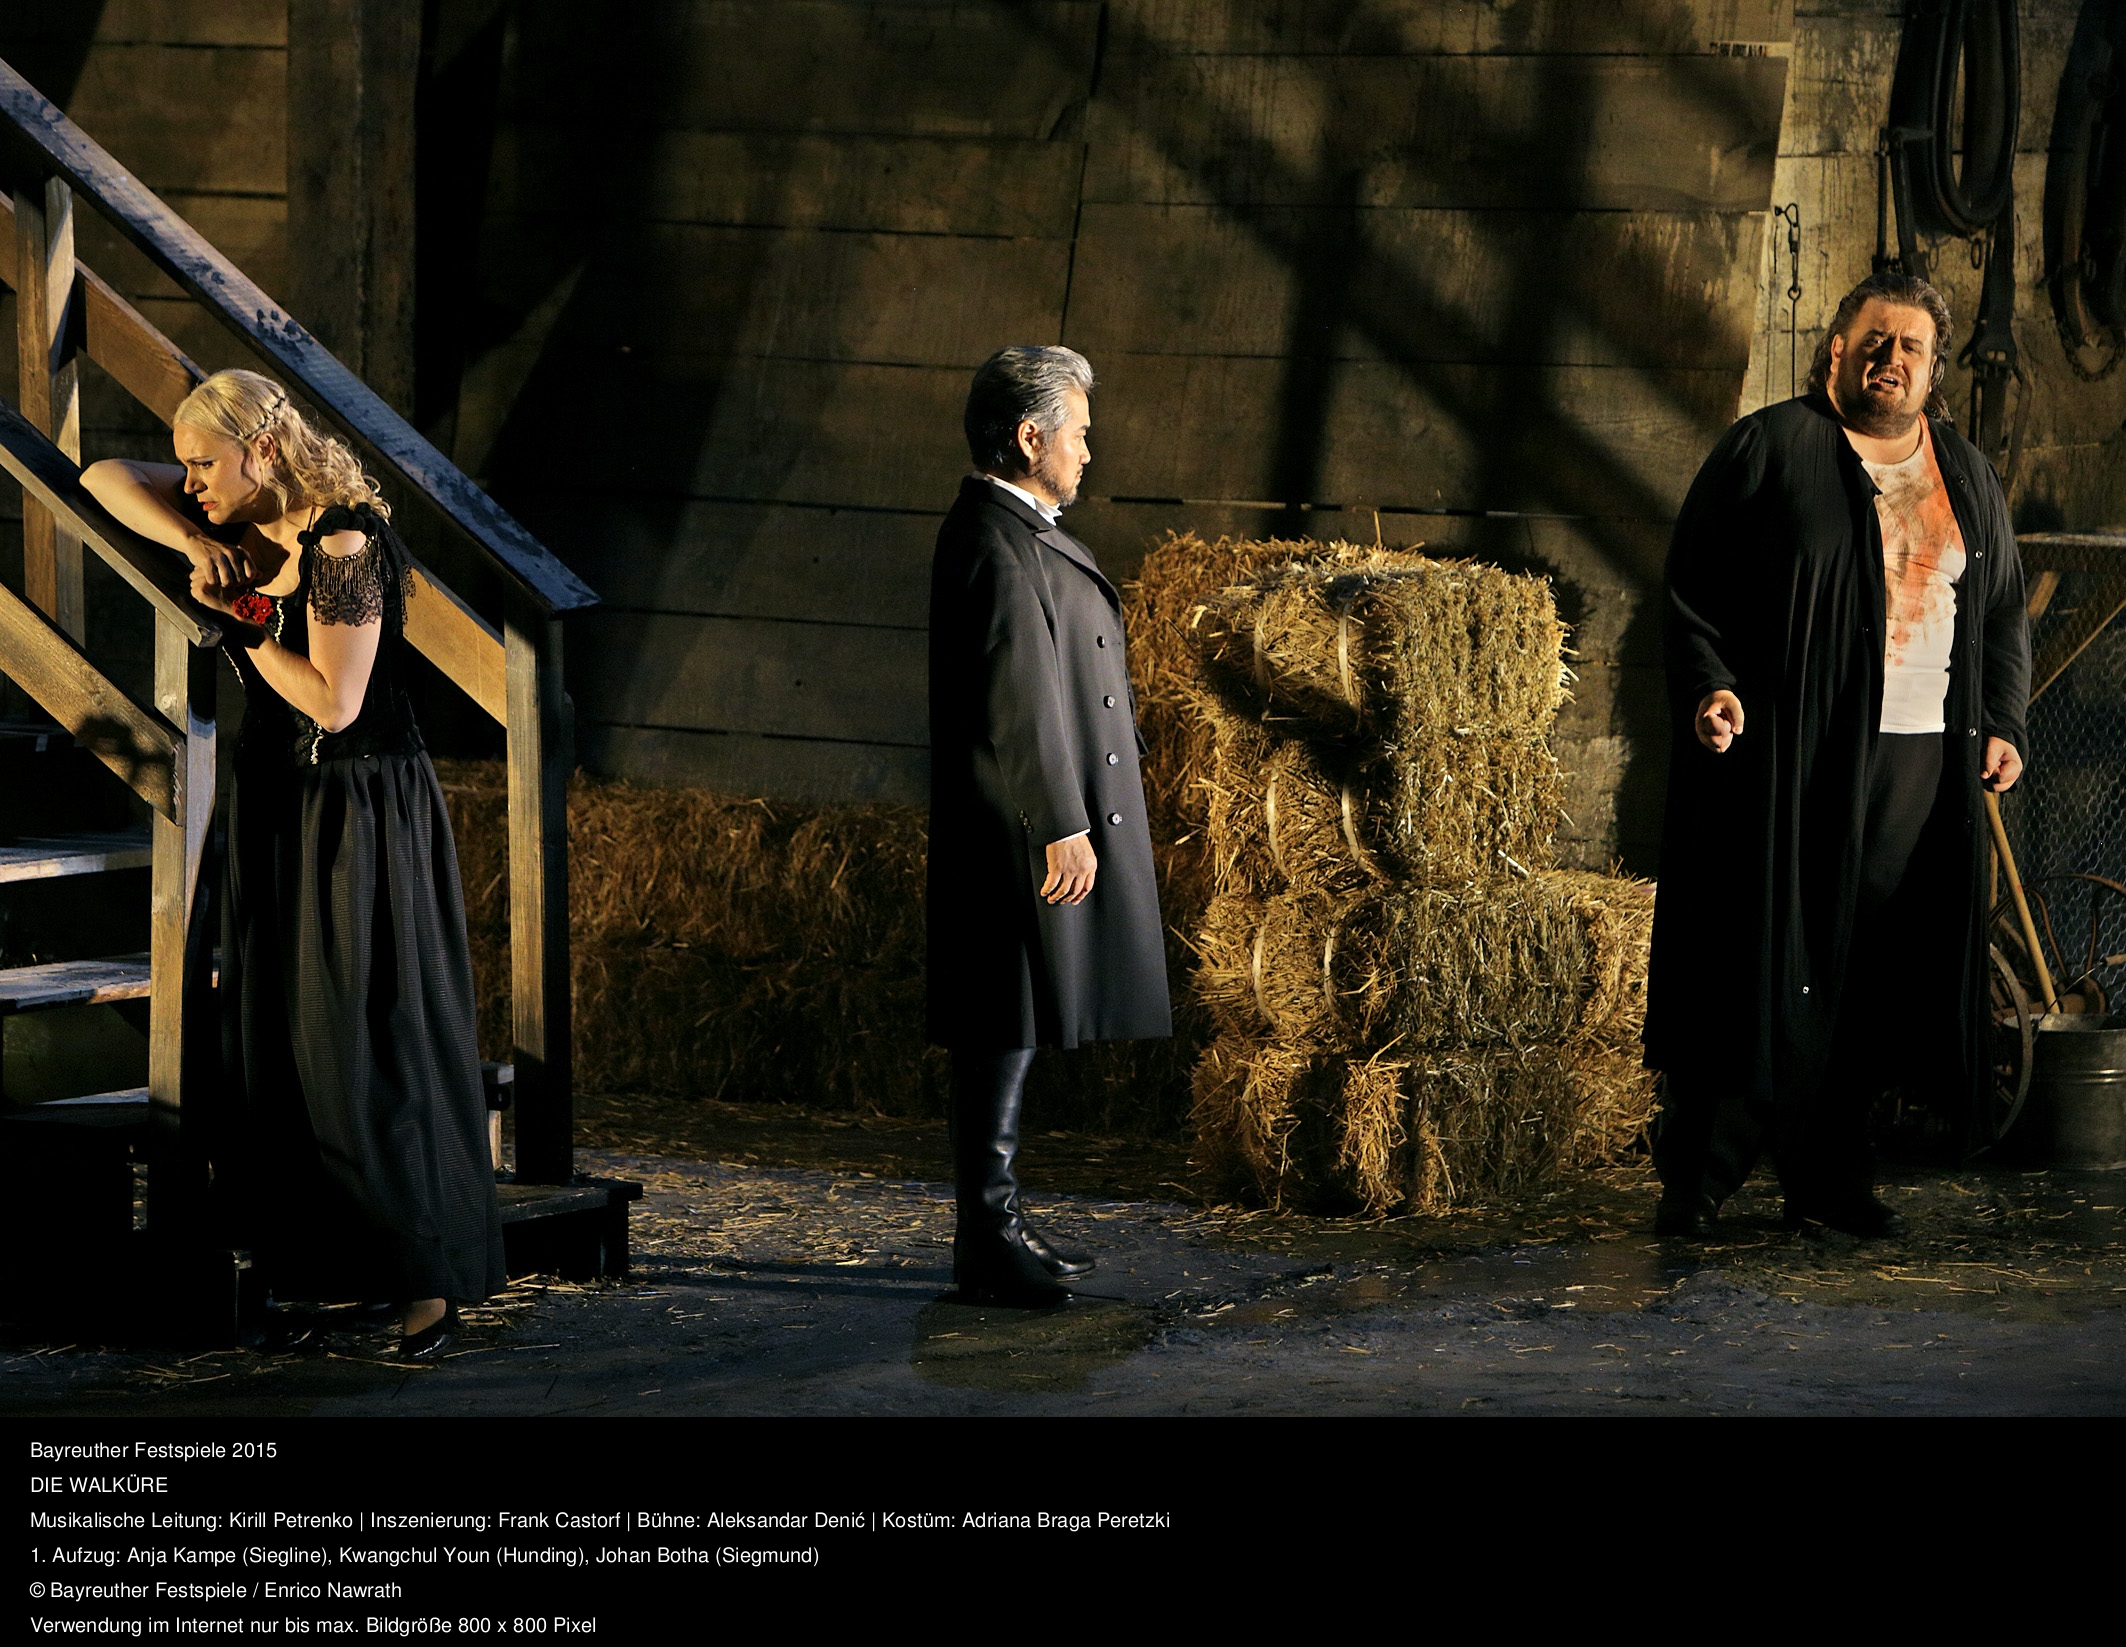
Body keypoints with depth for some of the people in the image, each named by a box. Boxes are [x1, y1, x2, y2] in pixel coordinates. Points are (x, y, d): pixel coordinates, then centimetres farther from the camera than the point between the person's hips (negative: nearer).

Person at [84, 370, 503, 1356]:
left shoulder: (342, 543, -19)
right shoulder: (247, 518, 4)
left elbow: (333, 702, -23)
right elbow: (105, 480, 9)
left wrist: (242, 616, -12)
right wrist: (196, 544, -7)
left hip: (358, 815, -8)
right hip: (275, 805, 8)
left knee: (372, 1044, -8)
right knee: (273, 1039, 8)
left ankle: (431, 1279, -4)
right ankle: (314, 1261, 15)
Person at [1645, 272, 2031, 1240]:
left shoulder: (1968, 478, 18)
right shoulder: (1770, 449, 3)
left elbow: (2003, 614, 24)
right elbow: (1692, 583, 0)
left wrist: (2002, 724, 11)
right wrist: (1708, 685, -14)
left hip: (1924, 762, 5)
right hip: (1789, 752, -4)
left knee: (1877, 975, 2)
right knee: (1762, 962, -6)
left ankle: (1828, 1172, 12)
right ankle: (1698, 1178, 0)